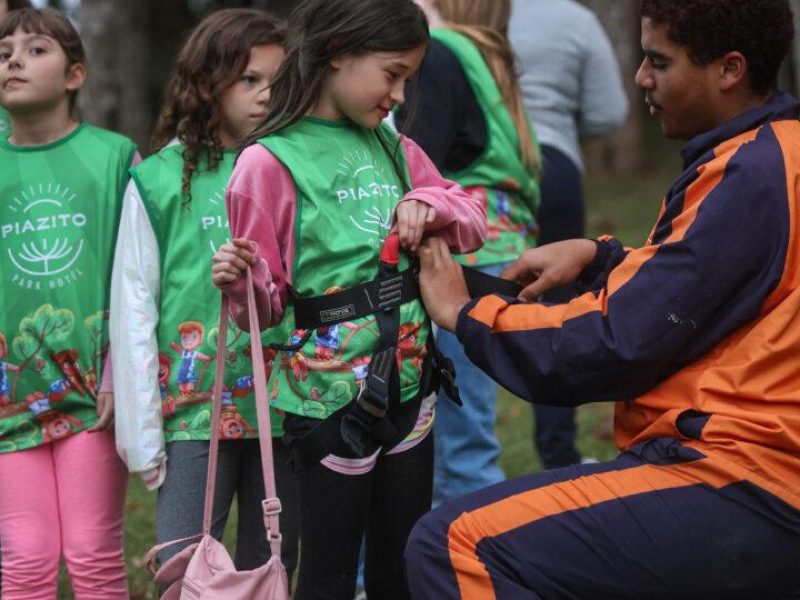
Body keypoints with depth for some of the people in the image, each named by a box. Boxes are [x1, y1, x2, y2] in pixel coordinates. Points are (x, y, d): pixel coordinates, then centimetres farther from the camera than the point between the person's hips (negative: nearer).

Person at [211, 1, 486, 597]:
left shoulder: (394, 149, 9)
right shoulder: (270, 162, -9)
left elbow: (474, 223, 16)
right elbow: (269, 303, -6)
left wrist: (430, 204, -4)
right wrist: (239, 283, -28)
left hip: (409, 386, 6)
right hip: (329, 396, -6)